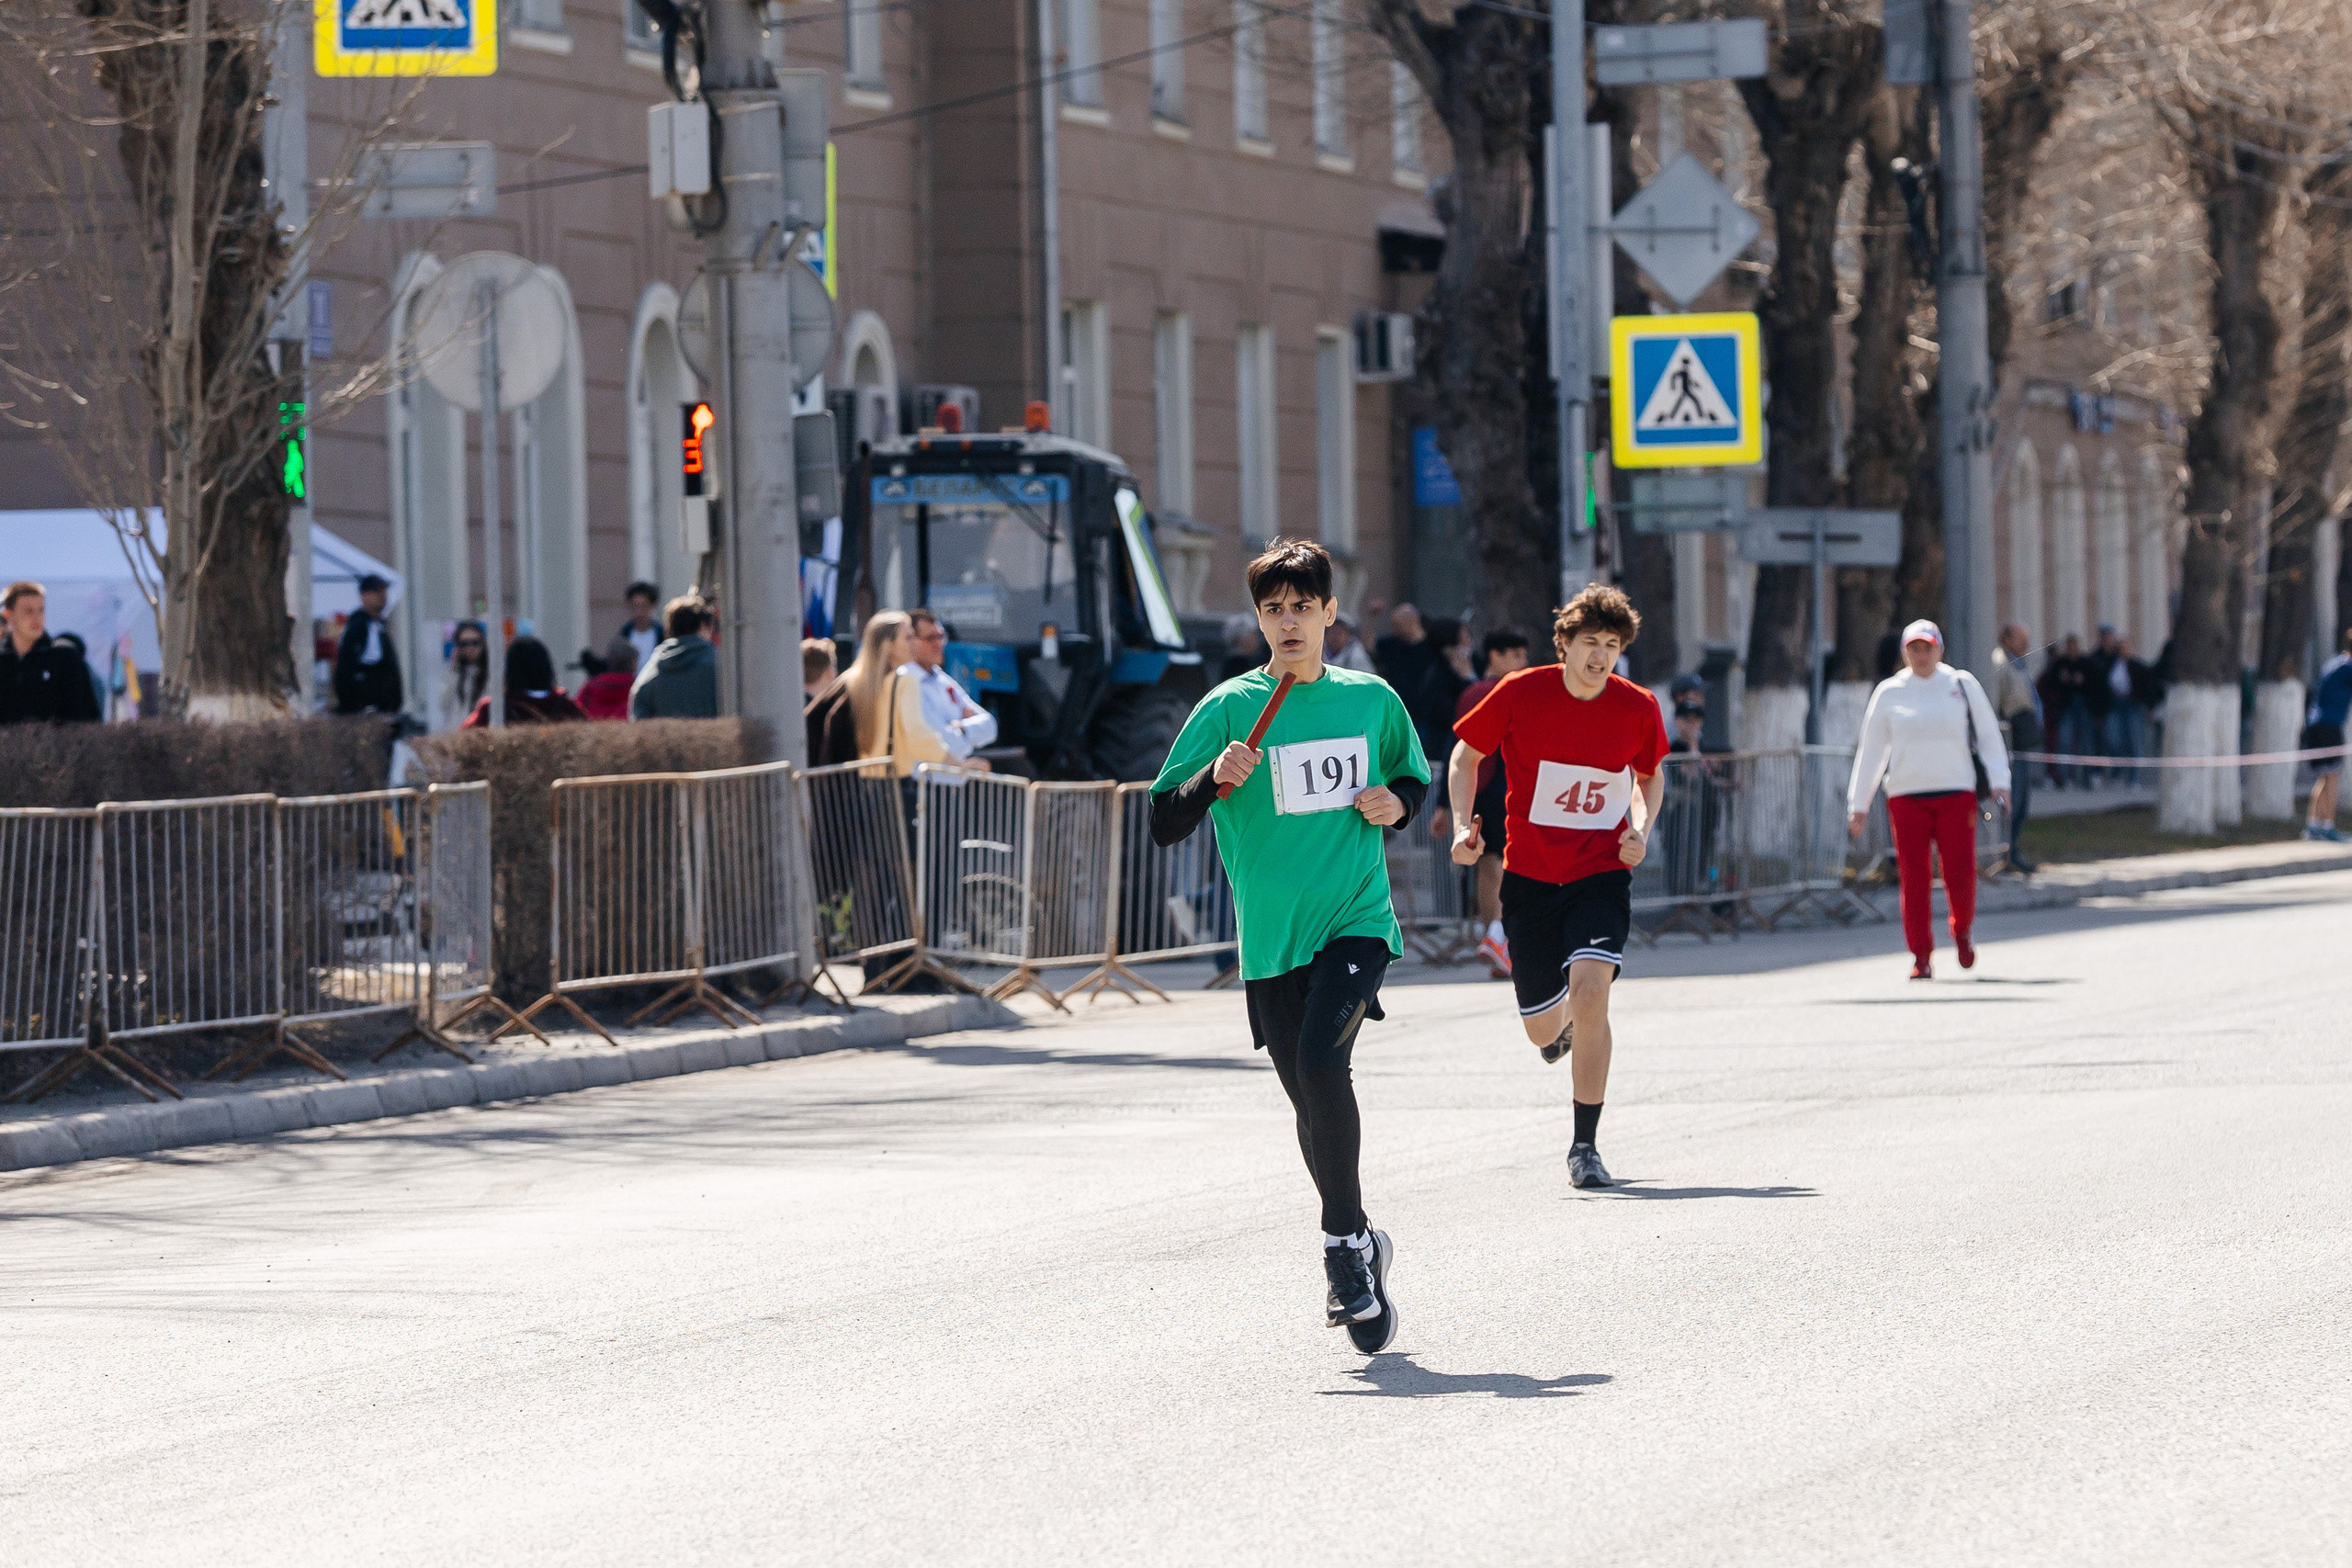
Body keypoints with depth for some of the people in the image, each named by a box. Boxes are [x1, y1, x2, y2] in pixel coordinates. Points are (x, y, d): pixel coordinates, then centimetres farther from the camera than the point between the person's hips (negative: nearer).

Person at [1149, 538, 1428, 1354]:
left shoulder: (1372, 699, 7)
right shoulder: (1229, 708, 0)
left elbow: (1415, 778, 25)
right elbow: (1164, 825, -2)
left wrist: (1397, 802, 2)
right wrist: (1215, 779, -20)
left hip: (1356, 919, -1)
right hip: (1271, 937, 1)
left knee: (1321, 1059, -24)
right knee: (1312, 1101, 5)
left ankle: (1346, 1245, -13)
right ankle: (1358, 1244, 26)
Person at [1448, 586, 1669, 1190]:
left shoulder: (1639, 708, -5)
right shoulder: (1521, 694, -10)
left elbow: (1650, 776, 15)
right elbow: (1466, 756, 5)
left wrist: (1641, 828, -4)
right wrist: (1464, 825, -10)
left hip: (1602, 874, -1)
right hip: (1530, 875, 1)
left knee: (1590, 991, -24)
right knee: (1543, 1028, 6)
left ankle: (1585, 1146, -13)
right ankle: (1565, 1022, 49)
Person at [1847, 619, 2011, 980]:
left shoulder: (1962, 685, 6)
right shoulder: (1888, 693, 7)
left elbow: (1988, 734, 11)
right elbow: (1870, 750, 11)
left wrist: (1999, 781, 1)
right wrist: (1859, 804, 10)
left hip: (1956, 792, -1)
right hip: (1906, 797, 1)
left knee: (1961, 873, -7)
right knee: (1913, 877, -5)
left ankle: (1962, 932, 22)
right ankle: (1921, 956, 3)